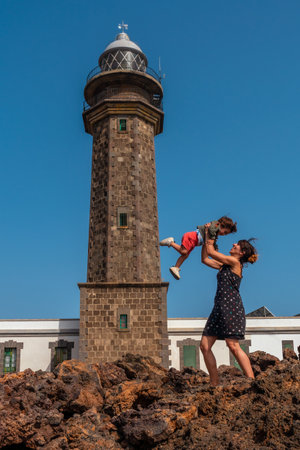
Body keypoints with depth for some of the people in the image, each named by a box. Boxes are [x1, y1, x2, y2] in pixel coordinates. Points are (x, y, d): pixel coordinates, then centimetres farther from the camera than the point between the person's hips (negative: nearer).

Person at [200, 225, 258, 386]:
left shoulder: (235, 262, -3)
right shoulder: (224, 265, 20)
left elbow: (211, 252, -1)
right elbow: (205, 259, 25)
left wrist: (208, 237, 13)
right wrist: (206, 237, 24)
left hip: (231, 307, -9)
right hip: (219, 308, 9)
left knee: (233, 346, -16)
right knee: (204, 346, 3)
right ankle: (215, 383, 9)